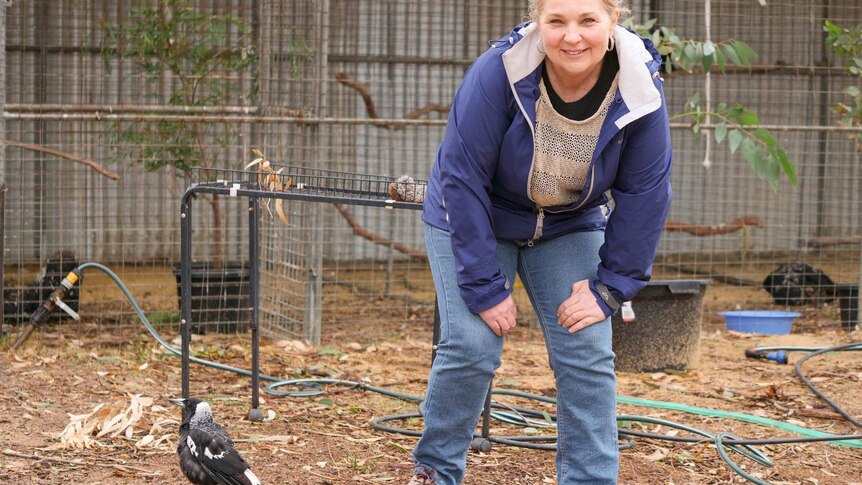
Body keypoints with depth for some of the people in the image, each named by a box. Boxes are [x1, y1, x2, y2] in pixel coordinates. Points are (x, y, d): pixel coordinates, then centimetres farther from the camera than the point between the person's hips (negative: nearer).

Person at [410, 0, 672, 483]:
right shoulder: (497, 73, -31)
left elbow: (644, 195, -12)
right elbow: (462, 180, -25)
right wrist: (484, 288, -24)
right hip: (475, 220, -3)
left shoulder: (641, 91, -23)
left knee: (587, 354, -7)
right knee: (471, 348, -12)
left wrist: (609, 288, -15)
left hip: (570, 226, 3)